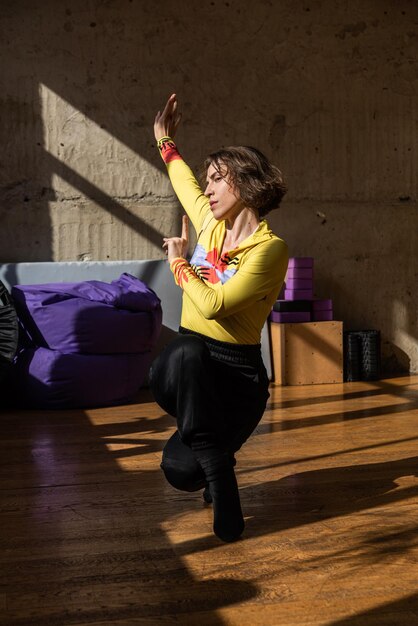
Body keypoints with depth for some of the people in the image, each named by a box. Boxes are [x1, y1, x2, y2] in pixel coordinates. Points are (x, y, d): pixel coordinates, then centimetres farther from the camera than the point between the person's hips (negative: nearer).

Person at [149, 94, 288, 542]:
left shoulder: (270, 249, -15)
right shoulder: (211, 224, 5)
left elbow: (213, 305, -25)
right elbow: (186, 185, 29)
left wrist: (179, 263, -9)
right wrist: (166, 144, 40)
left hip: (236, 370, -6)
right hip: (189, 360, 6)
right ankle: (213, 453, 1)